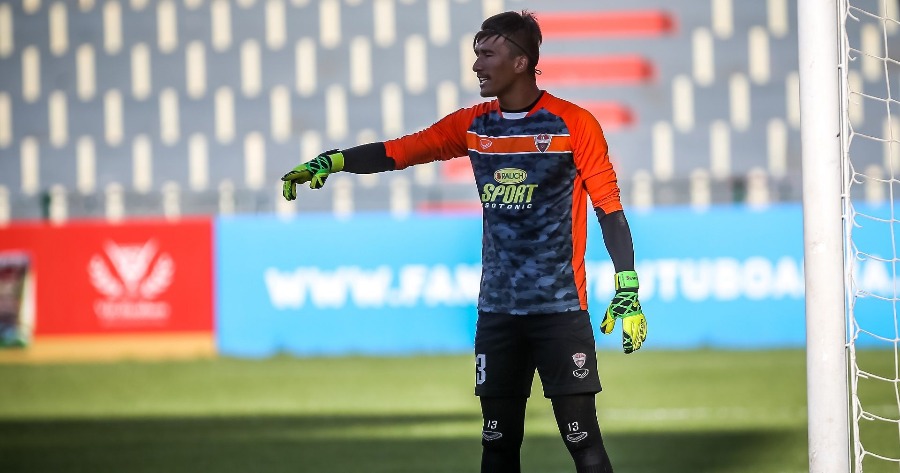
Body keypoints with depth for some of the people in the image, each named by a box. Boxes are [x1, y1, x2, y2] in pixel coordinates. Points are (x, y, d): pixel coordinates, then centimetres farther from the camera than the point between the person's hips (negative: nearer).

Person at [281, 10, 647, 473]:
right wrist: (331, 161, -7)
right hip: (497, 310, 5)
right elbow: (398, 152, 8)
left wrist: (628, 291, -9)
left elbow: (609, 208, -5)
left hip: (561, 310, -5)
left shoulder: (574, 124, -6)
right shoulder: (473, 125, 8)